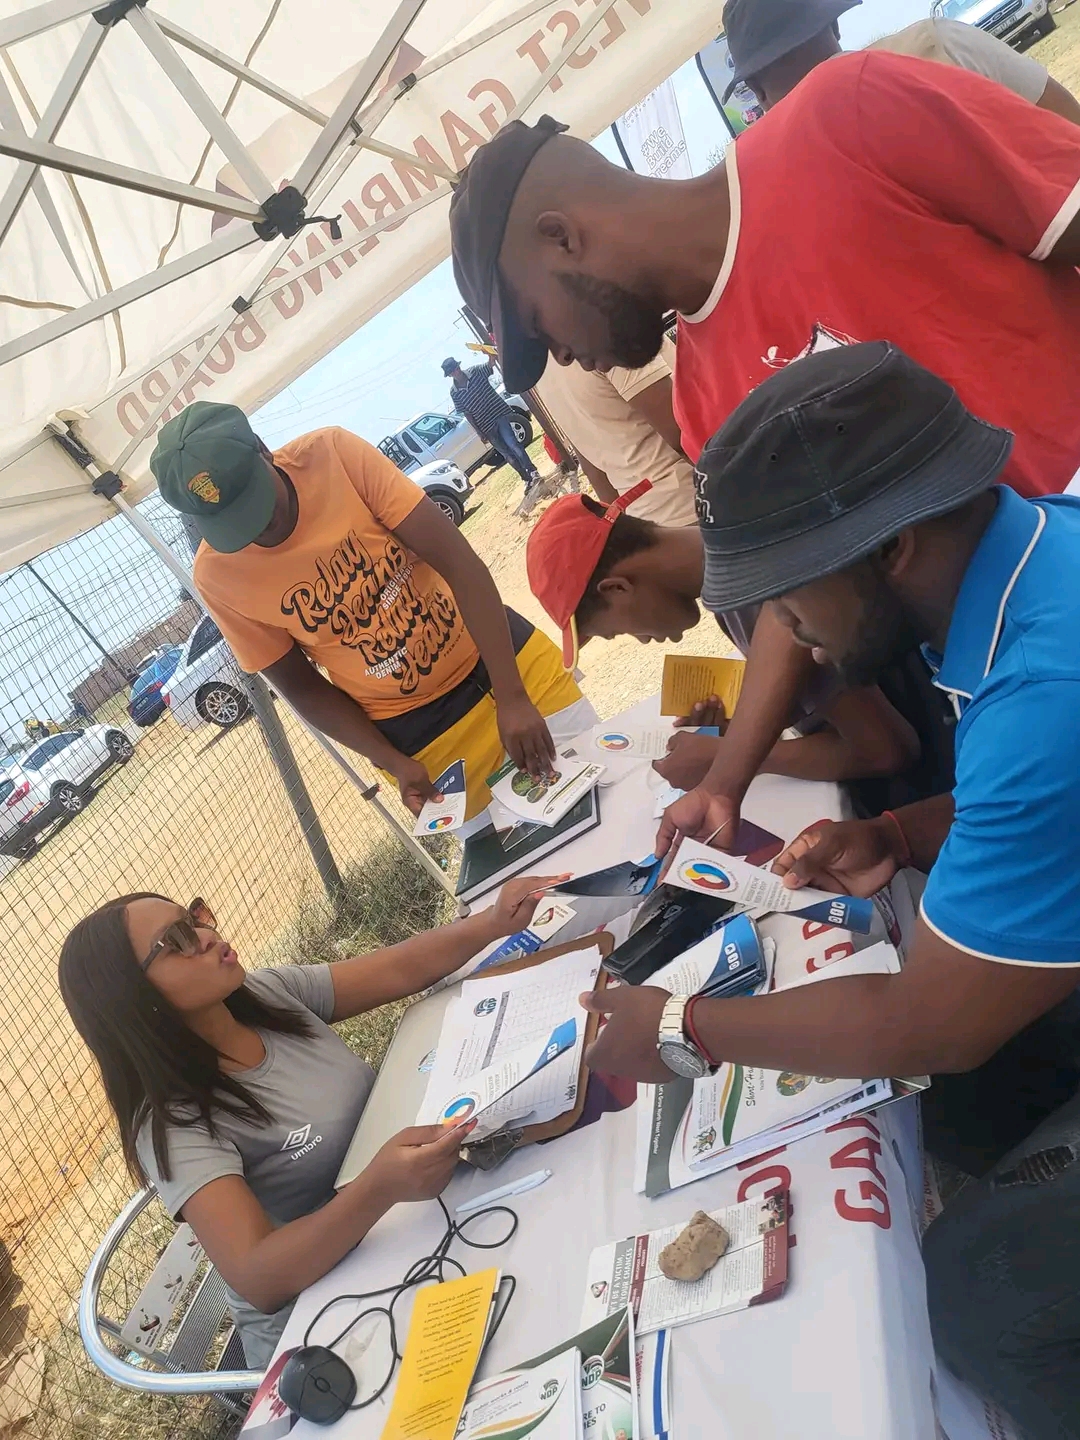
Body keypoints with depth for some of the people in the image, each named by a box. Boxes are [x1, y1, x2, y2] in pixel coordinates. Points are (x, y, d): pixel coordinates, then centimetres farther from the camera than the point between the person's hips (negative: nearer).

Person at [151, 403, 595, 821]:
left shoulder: (335, 453, -19)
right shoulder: (216, 574, -14)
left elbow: (460, 562, -22)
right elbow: (301, 686, -3)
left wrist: (512, 695, -30)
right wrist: (395, 763, -14)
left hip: (503, 654, 1)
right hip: (420, 730, 0)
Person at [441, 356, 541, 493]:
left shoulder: (475, 371, -2)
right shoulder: (454, 392, -1)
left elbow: (491, 363, -19)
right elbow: (467, 414, 3)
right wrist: (479, 432, 1)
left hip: (500, 414, -2)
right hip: (486, 426, 2)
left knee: (512, 444, -19)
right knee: (508, 455, 6)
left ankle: (533, 472, -10)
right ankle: (527, 479, 18)